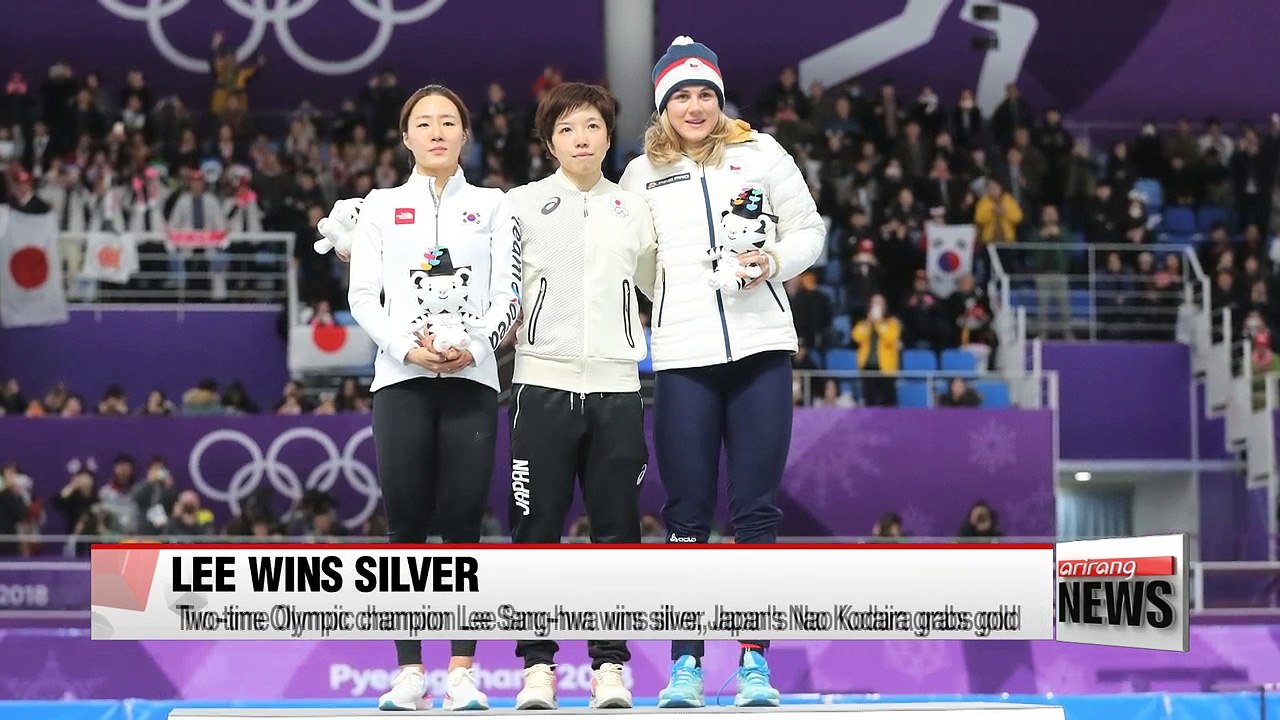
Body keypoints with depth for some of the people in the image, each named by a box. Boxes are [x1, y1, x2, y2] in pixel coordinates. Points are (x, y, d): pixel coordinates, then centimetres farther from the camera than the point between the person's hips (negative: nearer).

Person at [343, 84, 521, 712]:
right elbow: (362, 296, 5)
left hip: (471, 378, 0)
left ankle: (462, 674, -2)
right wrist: (406, 348, -12)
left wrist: (473, 345, -13)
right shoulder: (381, 206, 14)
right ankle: (409, 673, -1)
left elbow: (507, 295, 6)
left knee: (462, 522, -4)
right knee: (407, 524, -4)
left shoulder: (492, 206, 14)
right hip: (400, 378, 0)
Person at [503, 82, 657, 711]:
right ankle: (537, 666, 2)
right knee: (536, 527, -3)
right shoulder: (522, 205, 5)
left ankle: (610, 666, 7)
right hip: (544, 384, -2)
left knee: (616, 528, 1)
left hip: (616, 387, 2)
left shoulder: (634, 210, 12)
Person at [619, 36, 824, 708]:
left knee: (756, 510, -1)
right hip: (681, 356, 1)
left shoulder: (761, 153, 8)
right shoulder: (641, 174, 12)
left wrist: (773, 261, -8)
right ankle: (685, 663, 6)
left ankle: (754, 663, 3)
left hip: (761, 349, -1)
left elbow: (809, 231, 10)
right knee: (686, 516, 0)